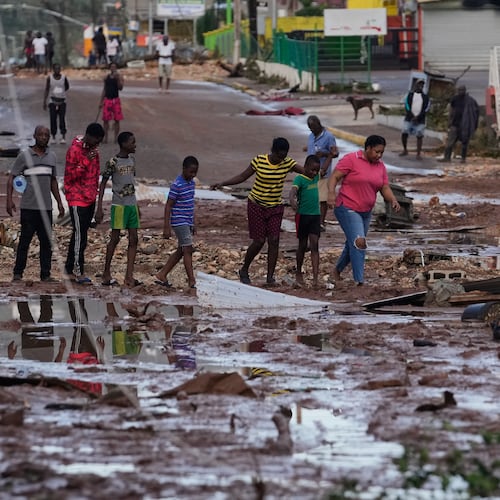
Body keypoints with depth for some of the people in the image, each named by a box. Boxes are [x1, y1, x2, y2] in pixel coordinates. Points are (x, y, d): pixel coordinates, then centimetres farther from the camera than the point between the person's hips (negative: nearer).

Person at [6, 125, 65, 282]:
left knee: (46, 241, 3)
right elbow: (11, 178, -1)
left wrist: (59, 202, 19)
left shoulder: (52, 156, 13)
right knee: (25, 240, -2)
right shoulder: (24, 156, -1)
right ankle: (18, 273, 4)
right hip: (28, 207, -4)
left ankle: (45, 274, 7)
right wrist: (9, 199, -11)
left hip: (46, 207, 4)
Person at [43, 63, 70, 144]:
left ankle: (63, 137, -5)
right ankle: (53, 137, 11)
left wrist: (62, 92, 2)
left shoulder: (63, 78, -2)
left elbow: (67, 87, 16)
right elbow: (46, 90, 1)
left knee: (62, 119, -7)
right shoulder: (50, 78, -2)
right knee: (53, 120, 0)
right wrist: (44, 101, -3)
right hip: (53, 101, 0)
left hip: (62, 101, 0)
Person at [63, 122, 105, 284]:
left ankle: (70, 268, 19)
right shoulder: (74, 150, -15)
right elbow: (70, 176, -17)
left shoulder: (93, 149, 9)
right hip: (77, 199, -8)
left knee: (79, 234, 12)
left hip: (90, 199, 8)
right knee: (79, 236, -7)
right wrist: (86, 162, -27)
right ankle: (78, 272, -3)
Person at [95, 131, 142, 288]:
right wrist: (99, 208, -12)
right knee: (115, 238, -3)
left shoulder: (132, 159, 11)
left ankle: (129, 276, 0)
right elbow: (103, 184, -7)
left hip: (131, 204, 7)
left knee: (133, 239, 1)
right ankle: (106, 273, 7)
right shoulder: (113, 162, -10)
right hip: (119, 204, -7)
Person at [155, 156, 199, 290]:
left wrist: (192, 224, 23)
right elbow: (168, 205, -14)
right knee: (188, 250, -10)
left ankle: (162, 275, 18)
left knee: (181, 251, 11)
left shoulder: (191, 183, 11)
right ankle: (192, 282, -10)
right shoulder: (177, 185, -15)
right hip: (179, 222, -9)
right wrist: (166, 227, -17)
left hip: (187, 223, 9)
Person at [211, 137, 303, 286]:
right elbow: (242, 176, -4)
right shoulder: (259, 161, -13)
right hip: (256, 205, -3)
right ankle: (244, 270, 17)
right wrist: (222, 183, -12)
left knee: (274, 240, -7)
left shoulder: (287, 163, -6)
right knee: (259, 241, -4)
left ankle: (270, 276, -1)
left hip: (275, 207, 3)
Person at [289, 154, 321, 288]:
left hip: (315, 216, 4)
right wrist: (292, 199, -51)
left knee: (314, 245, -5)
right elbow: (294, 189, -33)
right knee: (303, 245, 8)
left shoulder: (316, 177, 6)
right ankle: (298, 272, 27)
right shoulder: (300, 179, -13)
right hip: (302, 215, -4)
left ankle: (315, 277, -13)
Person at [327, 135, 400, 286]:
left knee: (353, 245, 16)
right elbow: (334, 177, -13)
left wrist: (393, 200, -12)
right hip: (347, 209, -7)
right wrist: (331, 192, -30)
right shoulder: (351, 159, -10)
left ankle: (337, 270, 40)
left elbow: (385, 188, 8)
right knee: (359, 242, -20)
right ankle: (359, 281, -21)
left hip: (366, 212, 7)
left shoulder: (380, 166, 9)